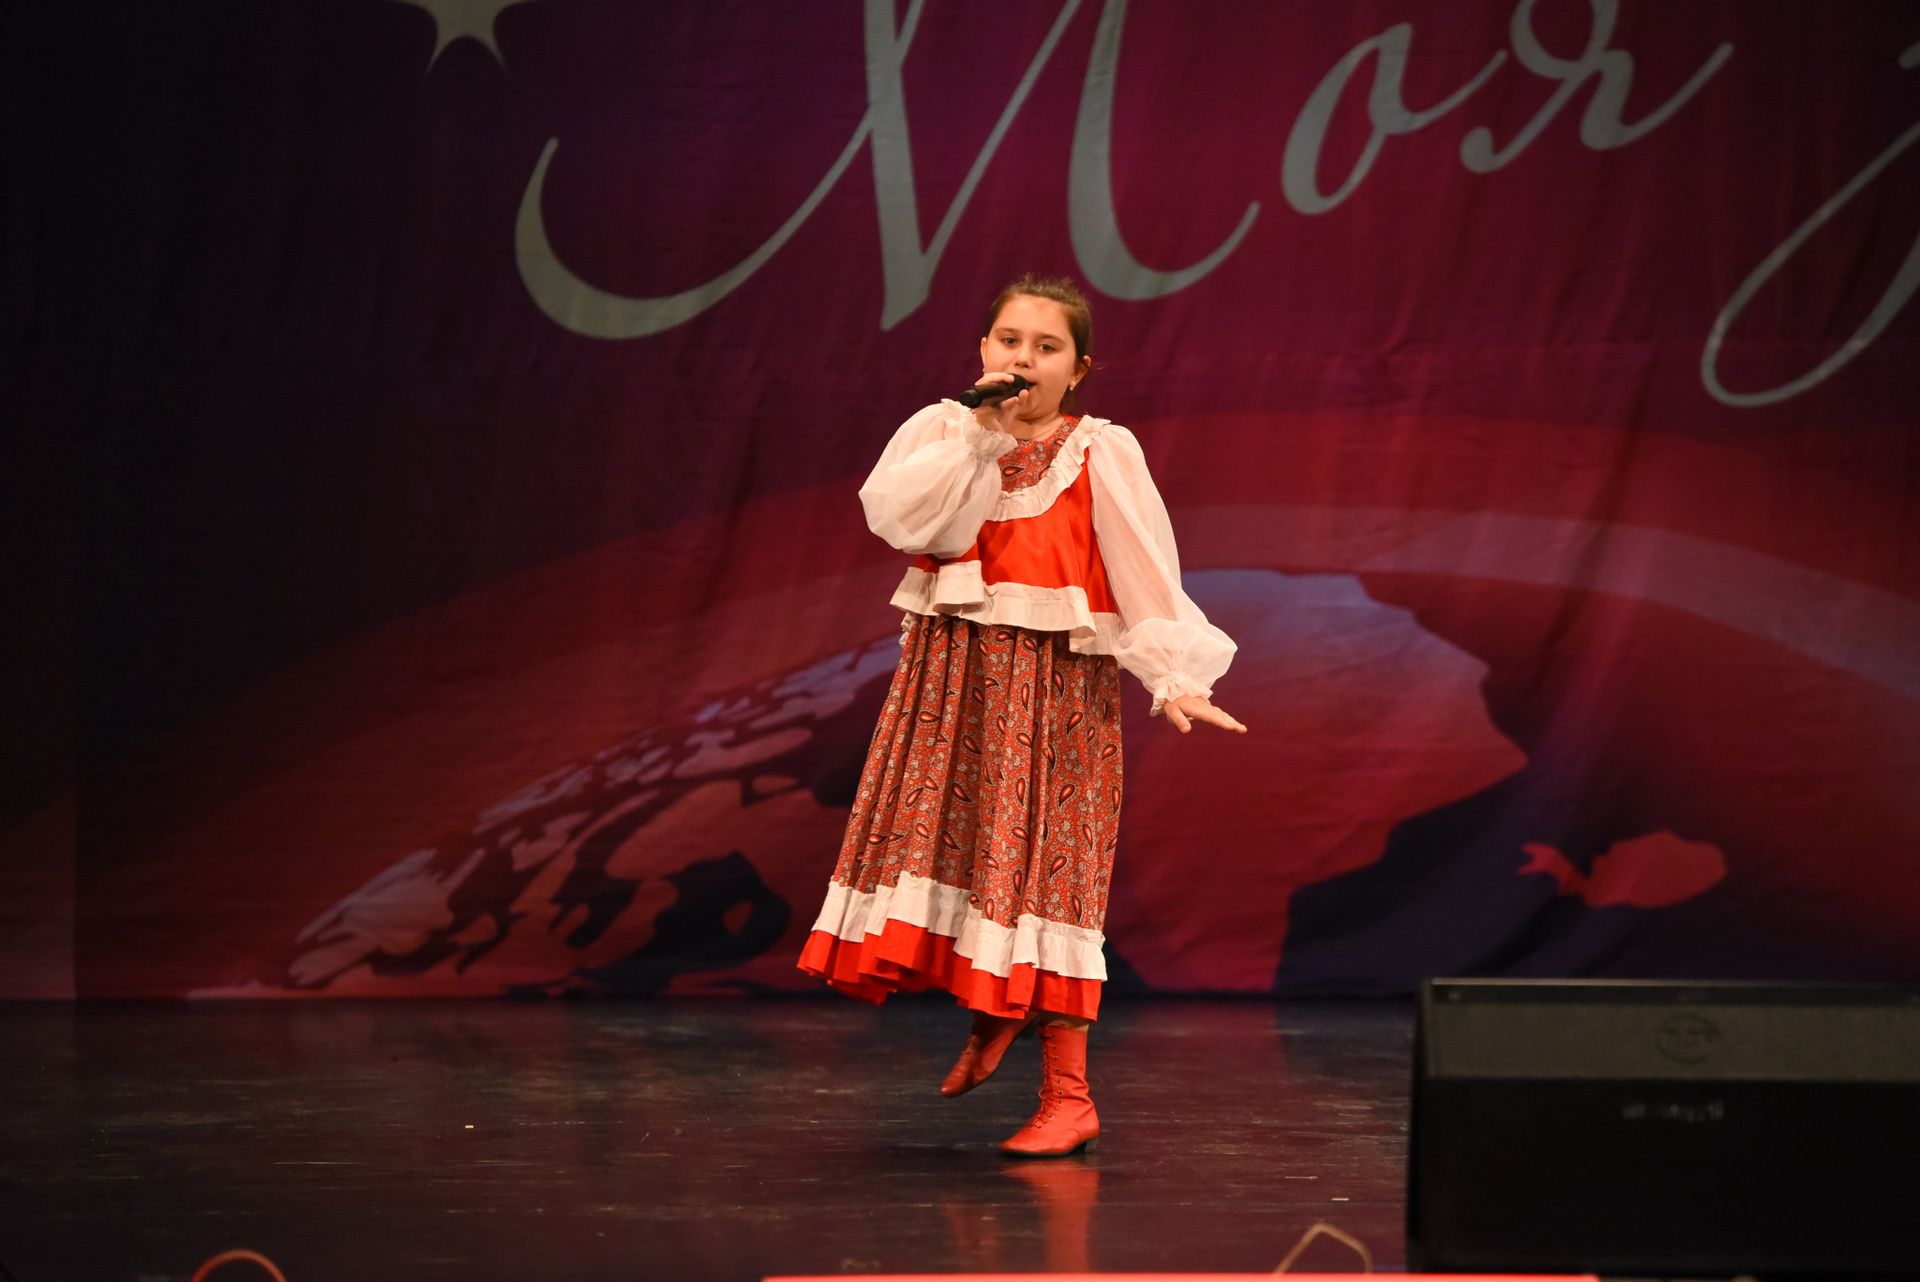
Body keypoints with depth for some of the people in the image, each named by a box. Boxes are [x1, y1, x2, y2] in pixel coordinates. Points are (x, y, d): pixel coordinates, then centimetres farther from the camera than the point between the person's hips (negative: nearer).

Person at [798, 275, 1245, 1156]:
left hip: (1052, 684, -3)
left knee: (1041, 862, -6)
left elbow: (1146, 577, -5)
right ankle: (990, 1014, 32)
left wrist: (1174, 679, -16)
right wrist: (980, 432, -15)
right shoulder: (941, 430, 6)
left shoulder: (1101, 454, 0)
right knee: (941, 839, 5)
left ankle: (1067, 1091, -2)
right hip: (949, 674, 3)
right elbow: (897, 514, -14)